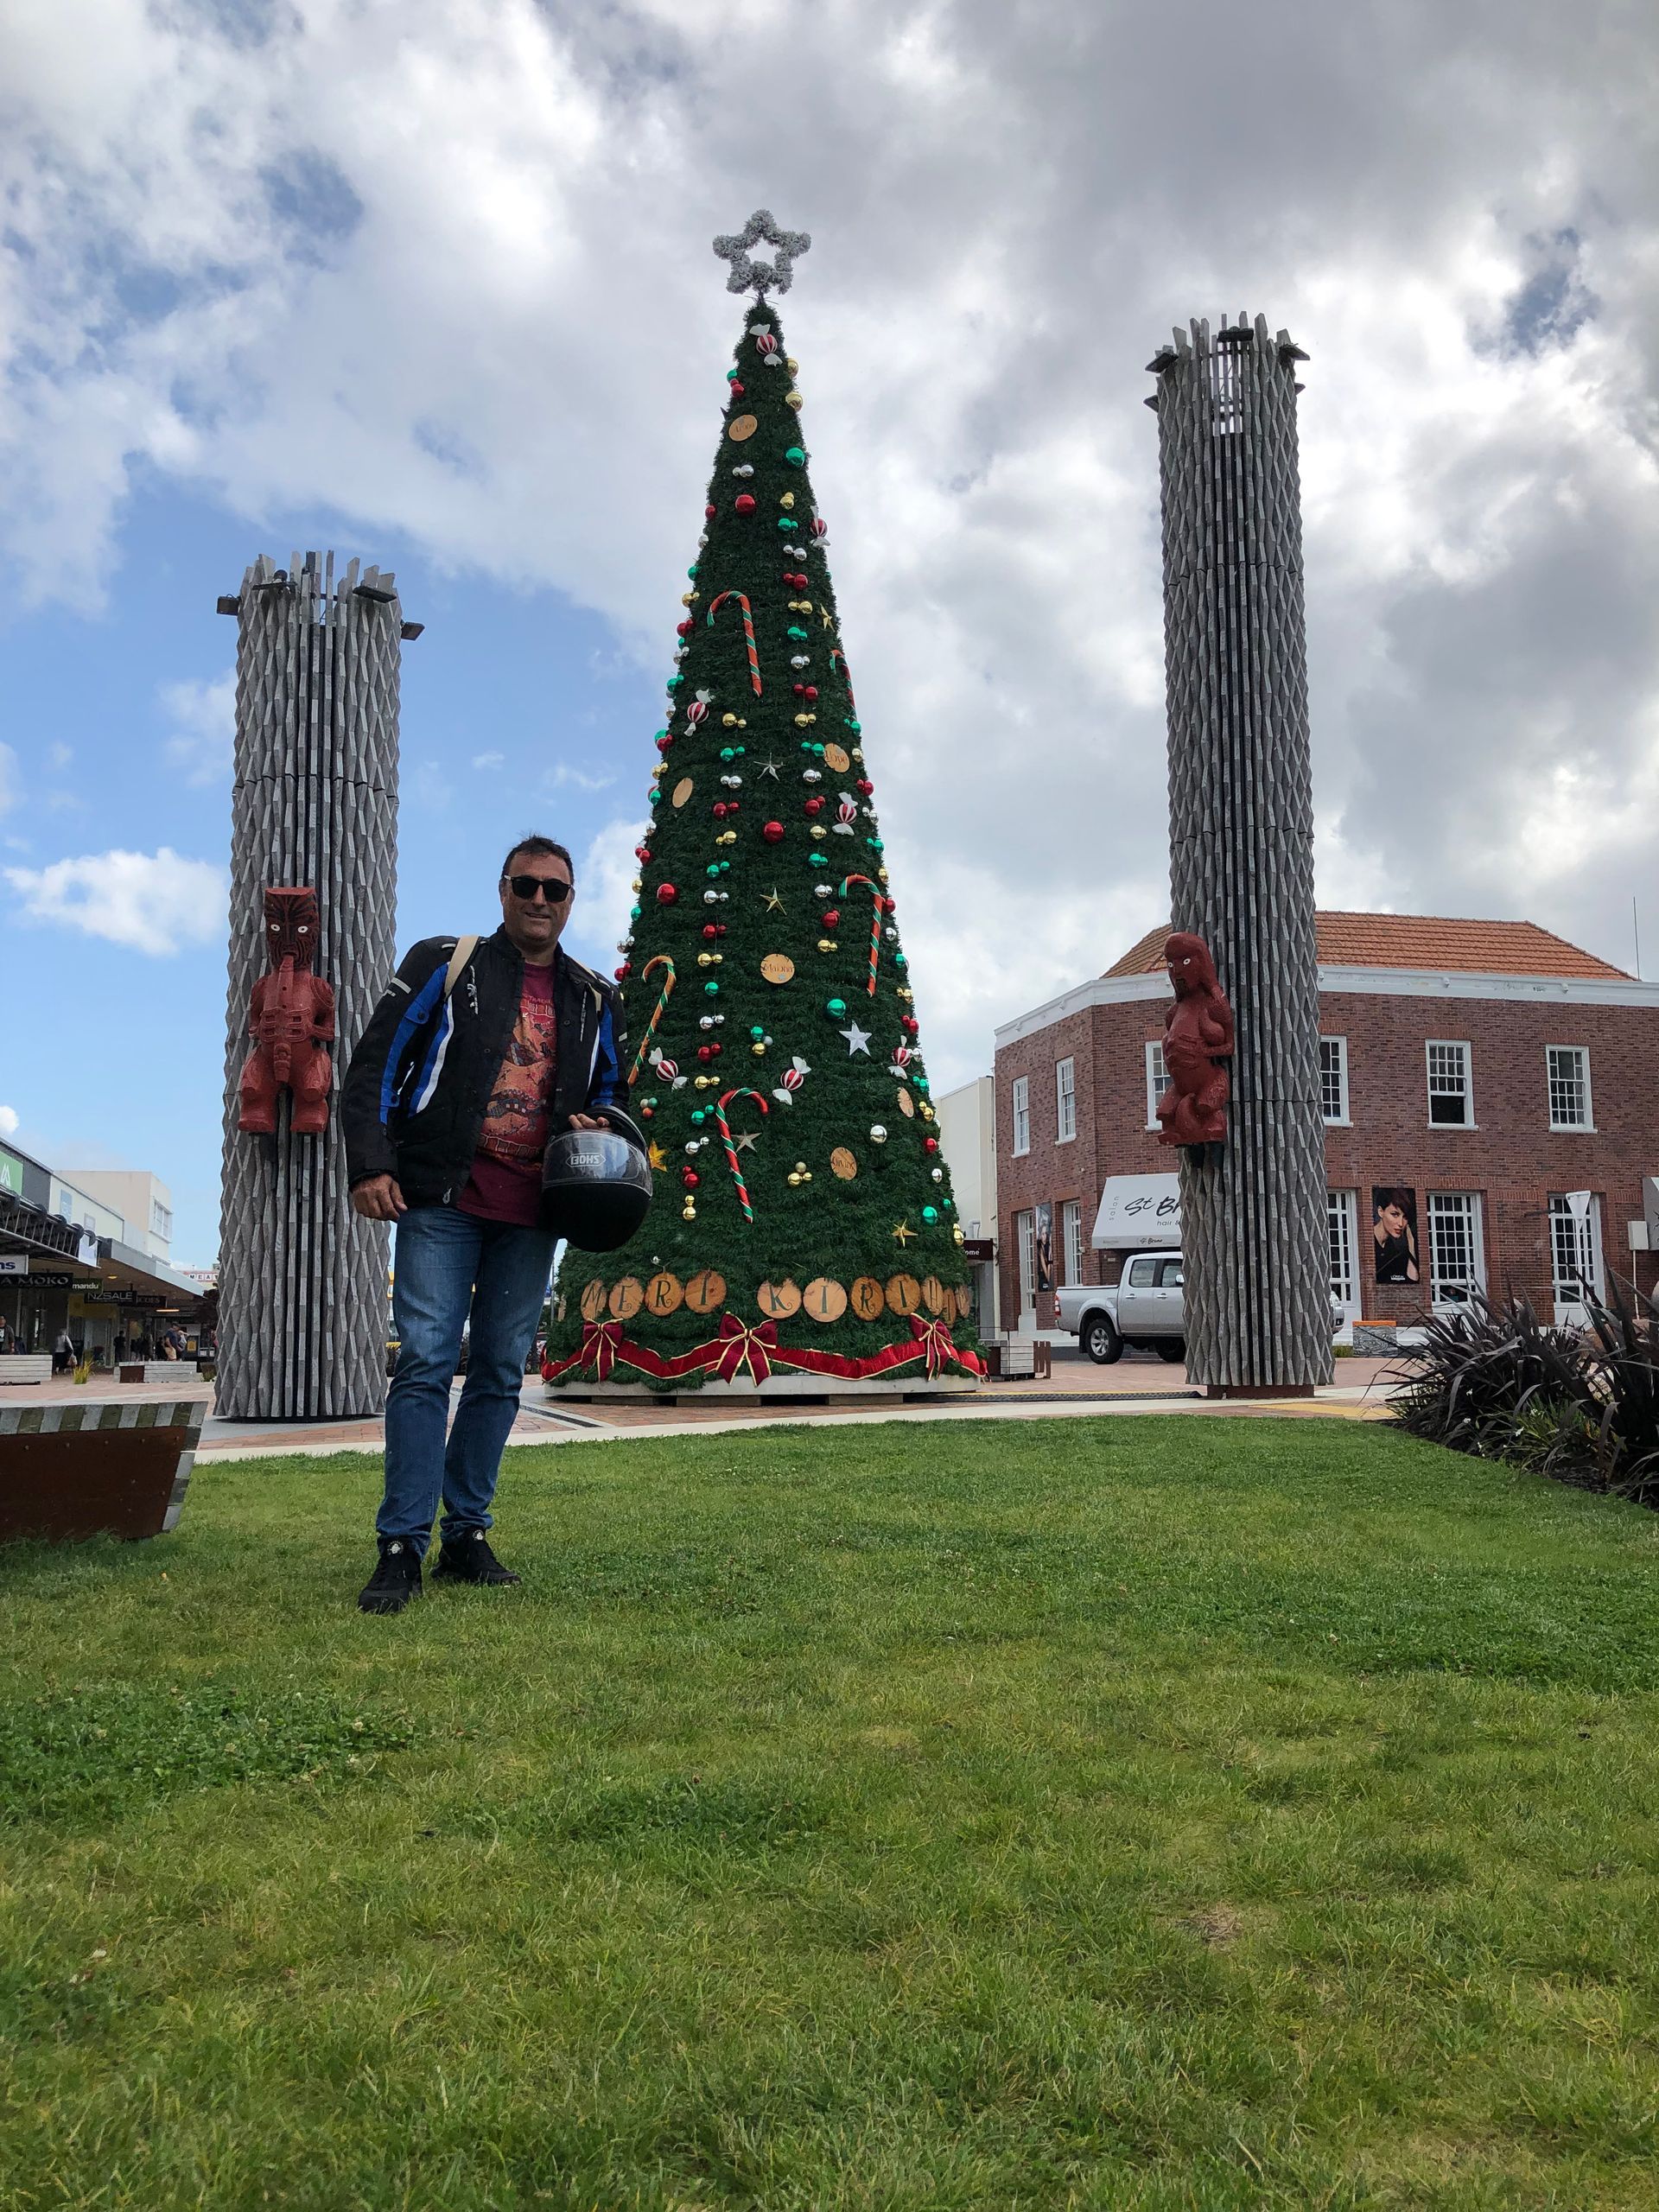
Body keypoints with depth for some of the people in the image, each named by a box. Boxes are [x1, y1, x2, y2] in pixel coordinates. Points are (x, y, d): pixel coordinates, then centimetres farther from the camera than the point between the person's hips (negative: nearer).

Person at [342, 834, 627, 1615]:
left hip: (532, 1212, 4)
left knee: (500, 1372, 6)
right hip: (443, 1198, -4)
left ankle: (466, 1536, 16)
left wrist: (596, 1124, 3)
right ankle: (402, 1546, -3)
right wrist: (370, 1165, -12)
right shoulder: (443, 964, 4)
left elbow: (611, 1090, 27)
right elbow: (373, 1066, -1)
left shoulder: (593, 999, 15)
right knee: (426, 1362, -9)